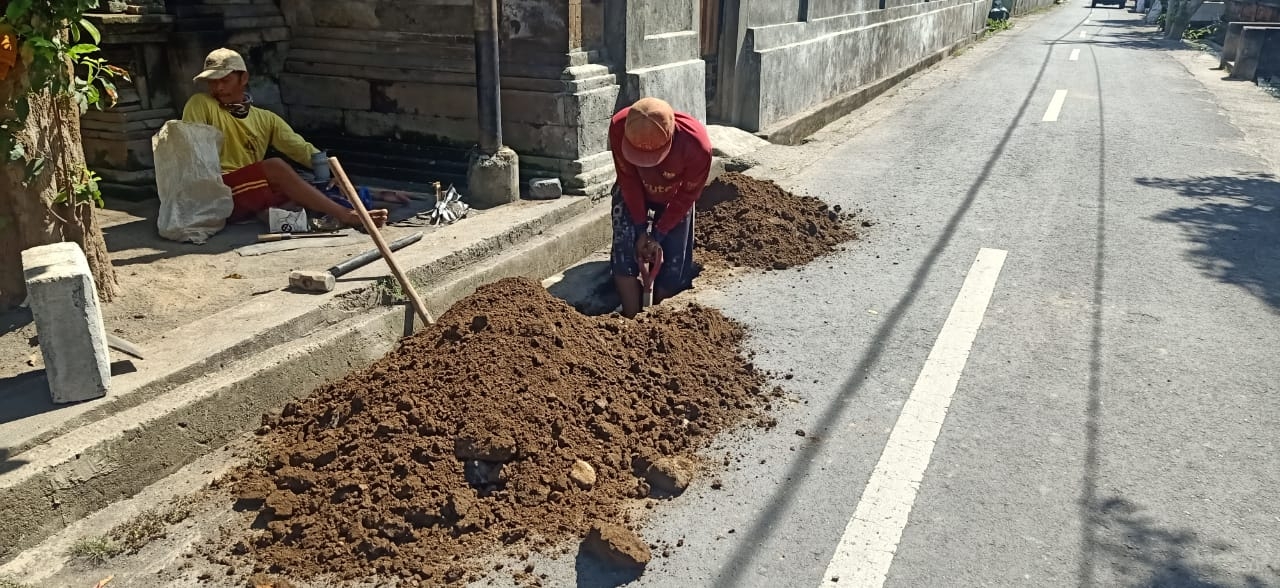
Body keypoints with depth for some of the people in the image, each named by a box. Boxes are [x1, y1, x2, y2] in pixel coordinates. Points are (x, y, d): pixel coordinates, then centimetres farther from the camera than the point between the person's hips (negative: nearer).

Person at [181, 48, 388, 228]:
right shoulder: (200, 105, 7)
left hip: (254, 202, 5)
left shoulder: (265, 119, 19)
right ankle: (346, 216, -35)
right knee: (275, 166, -28)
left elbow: (303, 149, 11)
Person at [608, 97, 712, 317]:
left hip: (674, 198, 0)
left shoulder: (697, 145, -40)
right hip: (632, 193, 0)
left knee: (674, 265, -3)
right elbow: (628, 181, -21)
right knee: (624, 254, -13)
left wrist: (658, 235, -17)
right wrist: (640, 230, -17)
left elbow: (687, 196, -21)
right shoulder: (619, 127, -36)